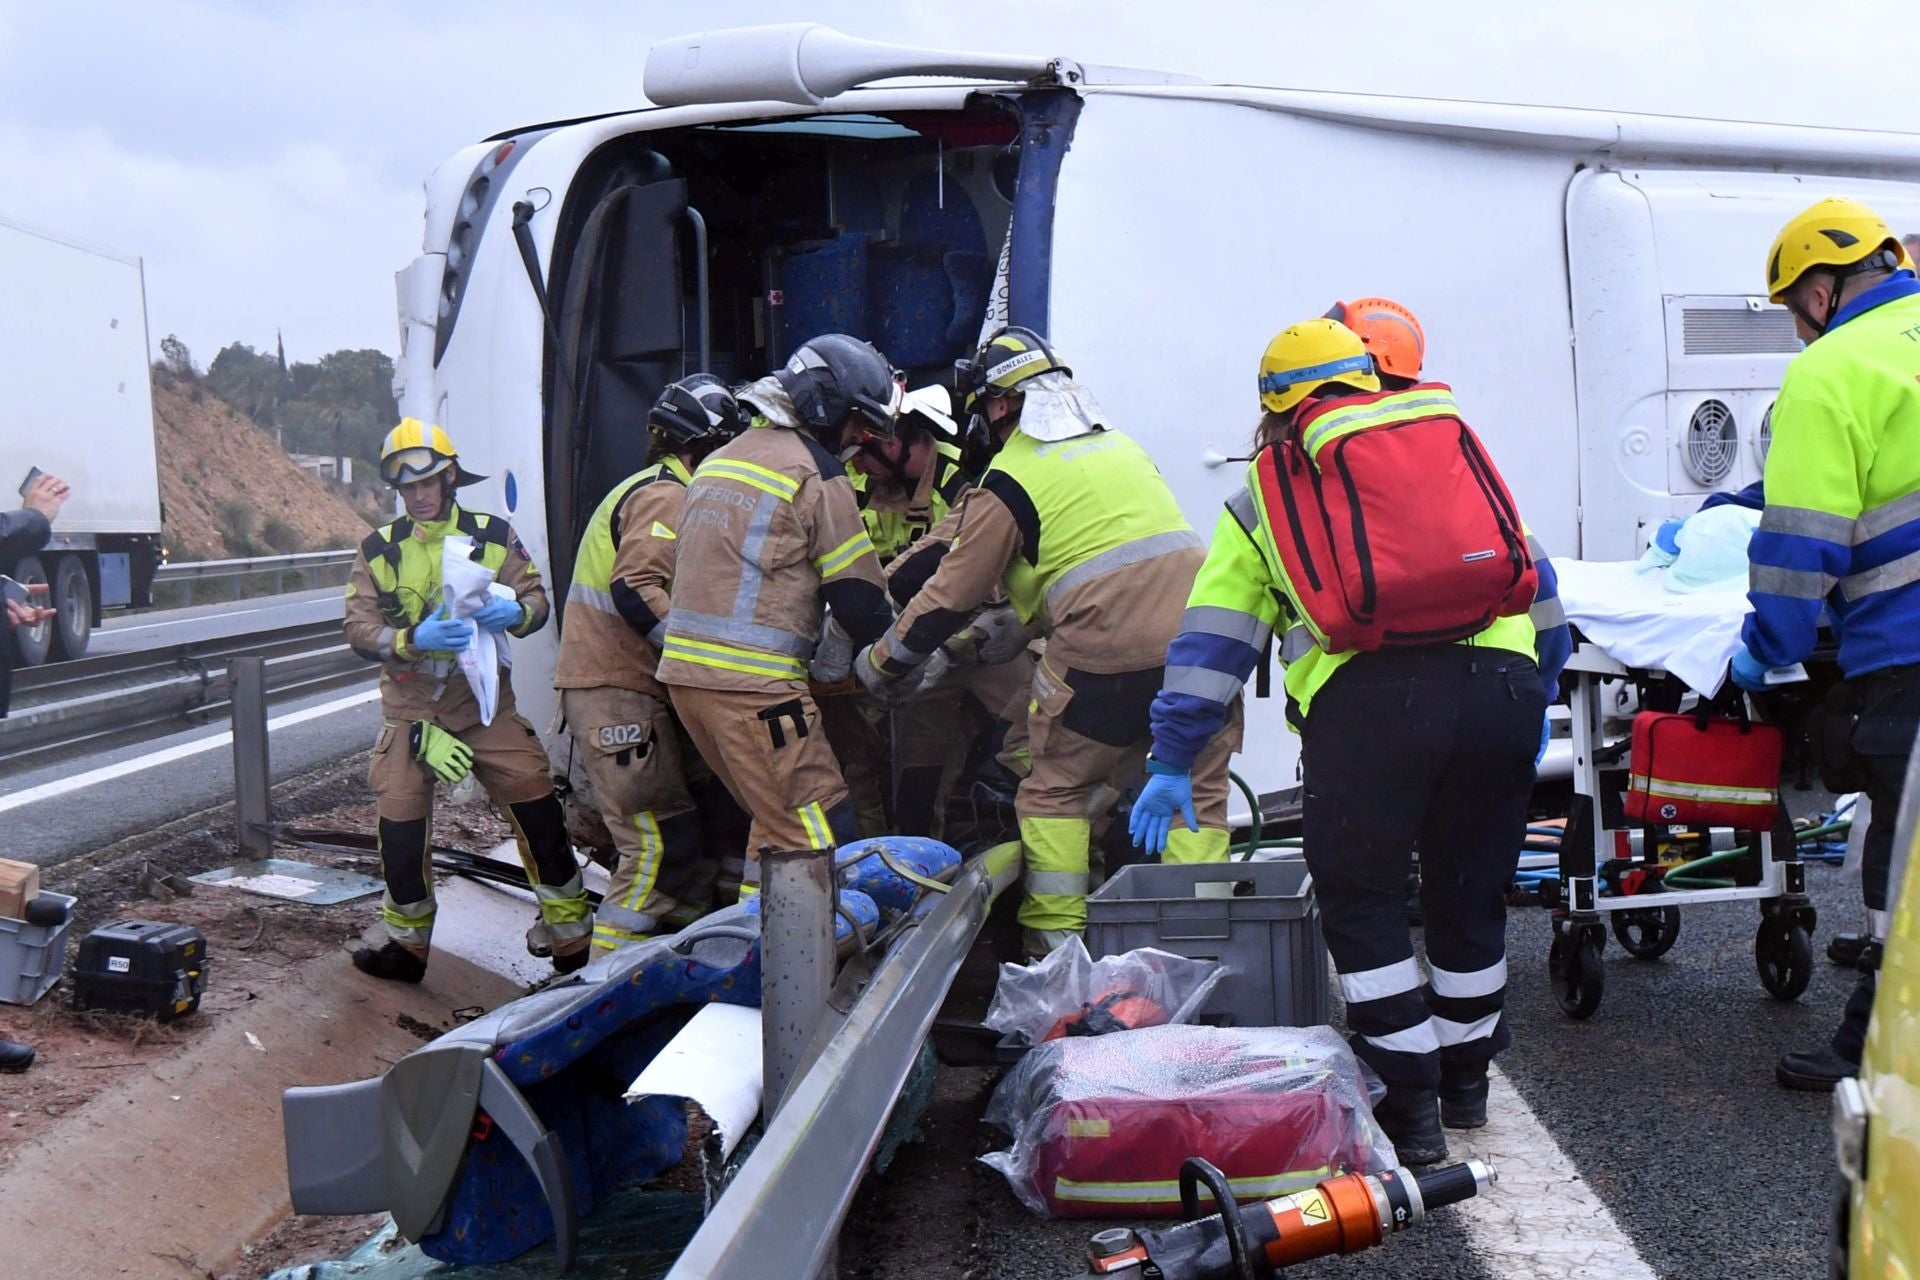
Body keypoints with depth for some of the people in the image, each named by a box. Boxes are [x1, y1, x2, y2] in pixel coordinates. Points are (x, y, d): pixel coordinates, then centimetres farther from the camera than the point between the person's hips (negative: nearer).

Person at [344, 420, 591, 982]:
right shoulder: (379, 549, 2)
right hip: (410, 707, 1)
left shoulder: (493, 536, 2)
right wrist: (413, 640, -25)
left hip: (485, 703, -1)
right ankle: (407, 946, 22)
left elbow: (536, 597, 0)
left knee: (539, 812, -7)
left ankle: (572, 940, 6)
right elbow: (359, 629, -6)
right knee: (401, 826, 2)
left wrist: (516, 612, -25)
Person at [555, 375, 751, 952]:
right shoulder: (666, 496, -11)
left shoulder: (657, 491, 23)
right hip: (616, 694, -11)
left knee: (710, 804, 12)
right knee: (661, 845, -13)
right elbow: (635, 590, -25)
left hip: (639, 691, 11)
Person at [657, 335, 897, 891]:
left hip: (682, 669, 9)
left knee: (775, 822, 19)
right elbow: (858, 594, -6)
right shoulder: (816, 475, -7)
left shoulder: (719, 459, 20)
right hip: (753, 684, -9)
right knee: (820, 830, -6)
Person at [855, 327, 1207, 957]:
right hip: (1200, 636, 6)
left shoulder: (1011, 480, 0)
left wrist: (882, 661, 21)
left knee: (1057, 791, 9)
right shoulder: (1121, 446, 21)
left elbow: (954, 593, 5)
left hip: (1107, 654, -6)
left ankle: (1055, 944, 8)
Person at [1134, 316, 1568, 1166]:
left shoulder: (1266, 491, 20)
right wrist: (1535, 696, 38)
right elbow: (1532, 579, 30)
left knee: (1360, 901, 8)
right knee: (1471, 894, 18)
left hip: (1369, 693, -4)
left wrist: (1172, 763, 19)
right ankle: (1465, 1079, 32)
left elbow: (1212, 639, 17)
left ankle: (1410, 1104, 7)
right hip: (1498, 681, 4)